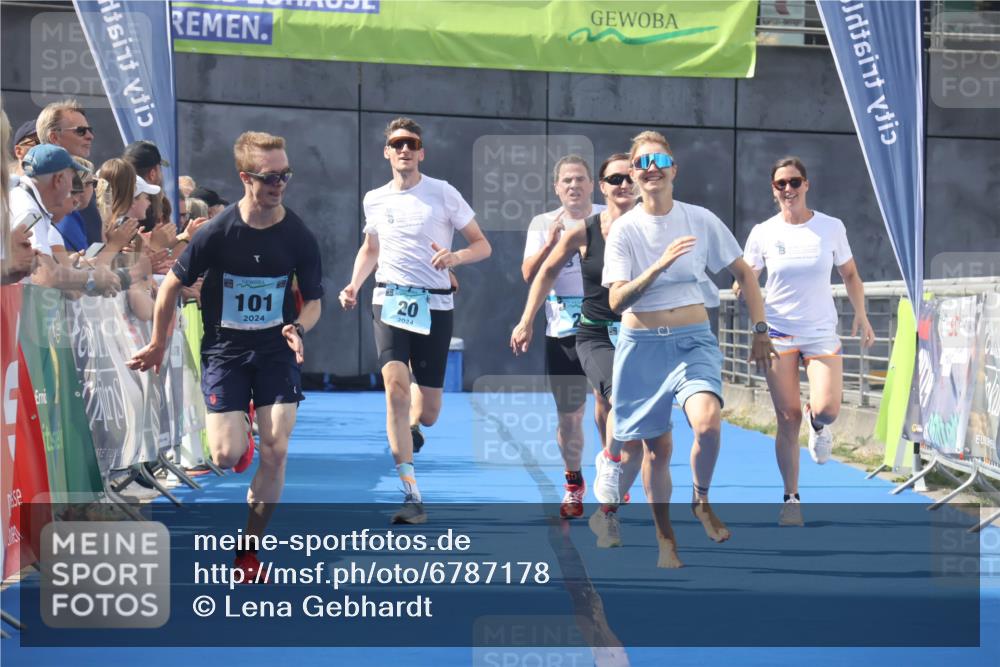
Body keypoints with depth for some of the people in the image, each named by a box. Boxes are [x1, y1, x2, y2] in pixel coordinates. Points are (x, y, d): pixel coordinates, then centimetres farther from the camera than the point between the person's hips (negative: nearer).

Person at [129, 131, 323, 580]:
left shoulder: (299, 237, -9)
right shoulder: (217, 233, -15)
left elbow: (313, 302, 1)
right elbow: (172, 285, -2)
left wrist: (298, 328, -22)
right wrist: (158, 346, 7)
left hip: (276, 351, 1)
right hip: (224, 352, -1)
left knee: (275, 452, -9)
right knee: (227, 457, -10)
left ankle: (248, 550, 7)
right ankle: (239, 438, 31)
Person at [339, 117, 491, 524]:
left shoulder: (443, 193, -2)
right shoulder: (375, 200, 9)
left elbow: (482, 245, 1)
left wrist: (456, 256, -20)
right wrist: (354, 285, 10)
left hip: (435, 306, -1)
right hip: (390, 301, 1)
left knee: (427, 411, 0)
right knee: (395, 386, -21)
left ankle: (410, 429, 42)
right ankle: (410, 494, -19)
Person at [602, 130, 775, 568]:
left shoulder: (700, 219, 1)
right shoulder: (624, 229, -2)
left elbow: (743, 274, 10)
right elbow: (616, 301, -11)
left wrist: (760, 329, 7)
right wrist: (660, 265, -23)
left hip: (694, 341, 0)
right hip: (642, 346, 0)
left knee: (707, 420, -27)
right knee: (658, 447, 5)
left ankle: (702, 502, -1)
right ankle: (665, 539, 22)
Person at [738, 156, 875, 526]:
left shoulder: (831, 227, -1)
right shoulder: (763, 232, -1)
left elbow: (850, 275, 10)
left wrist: (861, 315, 0)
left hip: (821, 332, 0)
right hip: (778, 333, 0)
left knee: (827, 408, -18)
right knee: (788, 418, -2)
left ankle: (818, 424, 22)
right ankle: (791, 499, 9)